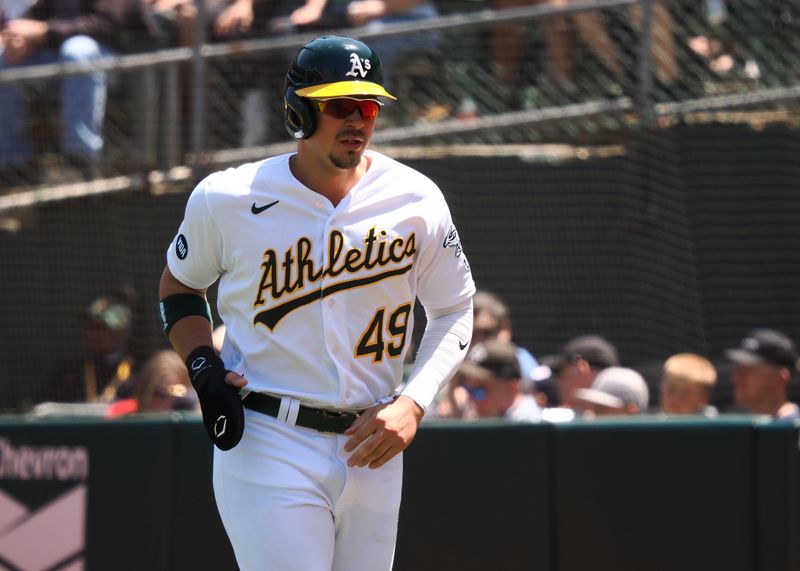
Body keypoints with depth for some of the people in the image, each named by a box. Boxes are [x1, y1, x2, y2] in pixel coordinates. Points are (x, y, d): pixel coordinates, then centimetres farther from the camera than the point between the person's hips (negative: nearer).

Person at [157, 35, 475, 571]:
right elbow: (179, 285, 14)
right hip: (266, 446, -3)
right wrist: (204, 370, -4)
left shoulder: (415, 201, 0)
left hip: (372, 448, 3)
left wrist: (413, 403, -5)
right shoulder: (228, 199, -4)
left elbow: (454, 310, 11)